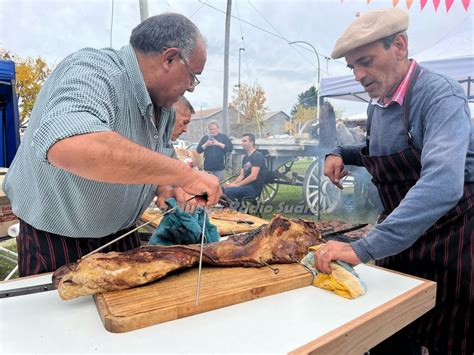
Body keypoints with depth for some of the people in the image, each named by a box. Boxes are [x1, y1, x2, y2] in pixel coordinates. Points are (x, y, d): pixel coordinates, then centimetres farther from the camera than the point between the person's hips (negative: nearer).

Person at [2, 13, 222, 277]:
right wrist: (185, 174, -42)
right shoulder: (94, 71, -26)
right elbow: (67, 146, -48)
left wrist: (168, 189, -11)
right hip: (56, 245, -7)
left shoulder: (164, 109, 0)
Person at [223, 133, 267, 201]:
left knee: (227, 191, -25)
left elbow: (253, 176, -19)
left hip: (254, 188, -8)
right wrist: (233, 183, -4)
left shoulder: (257, 156, -10)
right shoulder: (245, 158, 18)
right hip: (246, 186, 8)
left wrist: (237, 185, -17)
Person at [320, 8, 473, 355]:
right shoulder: (376, 106, 3)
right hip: (401, 240, 7)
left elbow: (443, 184, -37)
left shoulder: (441, 96, -21)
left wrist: (364, 248, -42)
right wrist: (340, 154, 1)